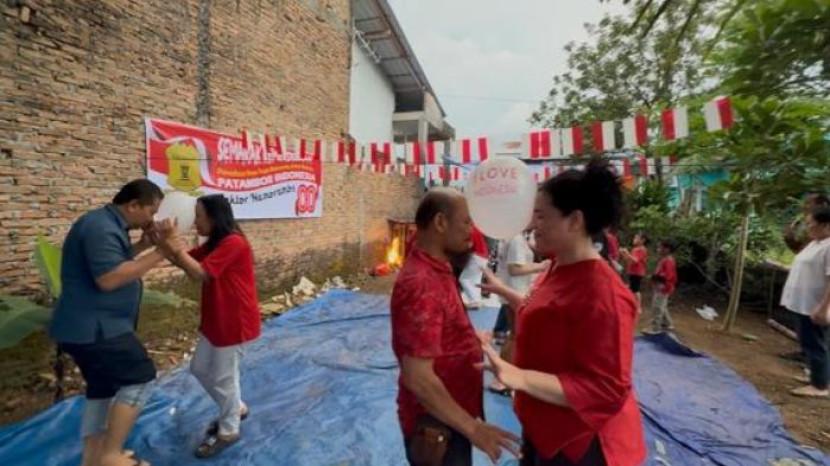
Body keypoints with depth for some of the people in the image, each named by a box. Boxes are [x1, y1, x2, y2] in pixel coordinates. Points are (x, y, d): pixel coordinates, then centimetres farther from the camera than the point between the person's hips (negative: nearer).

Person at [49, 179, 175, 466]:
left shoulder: (110, 225, 11)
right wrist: (157, 255, -25)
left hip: (91, 325, 11)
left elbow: (118, 260, 19)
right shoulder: (100, 227, -22)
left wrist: (145, 243, 5)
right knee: (140, 376, -3)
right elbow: (109, 278, -29)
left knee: (103, 387, 18)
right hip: (92, 327, -11)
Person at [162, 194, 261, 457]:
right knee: (200, 368, 21)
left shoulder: (233, 243, -22)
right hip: (215, 320, 10)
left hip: (235, 322, -10)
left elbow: (199, 273, -27)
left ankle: (228, 431, 28)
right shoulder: (214, 244, 9)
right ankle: (237, 408, 40)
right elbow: (186, 260, 4)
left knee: (223, 376, 5)